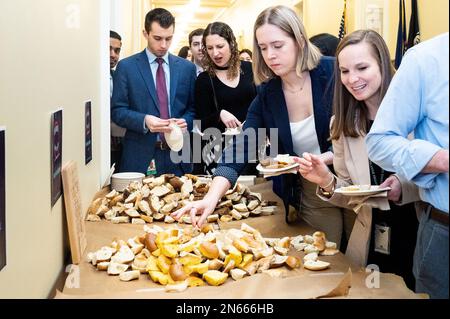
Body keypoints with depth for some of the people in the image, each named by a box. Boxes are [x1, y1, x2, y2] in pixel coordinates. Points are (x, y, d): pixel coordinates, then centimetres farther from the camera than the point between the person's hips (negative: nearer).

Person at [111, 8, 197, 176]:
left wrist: (186, 121, -9)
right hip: (139, 155, -2)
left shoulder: (187, 67, 8)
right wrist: (144, 120, -19)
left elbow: (193, 108, 12)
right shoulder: (126, 66, 1)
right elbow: (118, 111, -1)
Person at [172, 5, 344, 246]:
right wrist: (211, 198, -27)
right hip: (307, 197, 3)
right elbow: (239, 151, -12)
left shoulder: (333, 72, -14)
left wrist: (325, 159, -24)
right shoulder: (267, 94, -4)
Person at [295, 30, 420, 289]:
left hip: (421, 238, -3)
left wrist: (405, 188, -24)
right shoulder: (342, 125, 0)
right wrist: (328, 183, -15)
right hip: (369, 243, 4)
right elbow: (351, 196, 5)